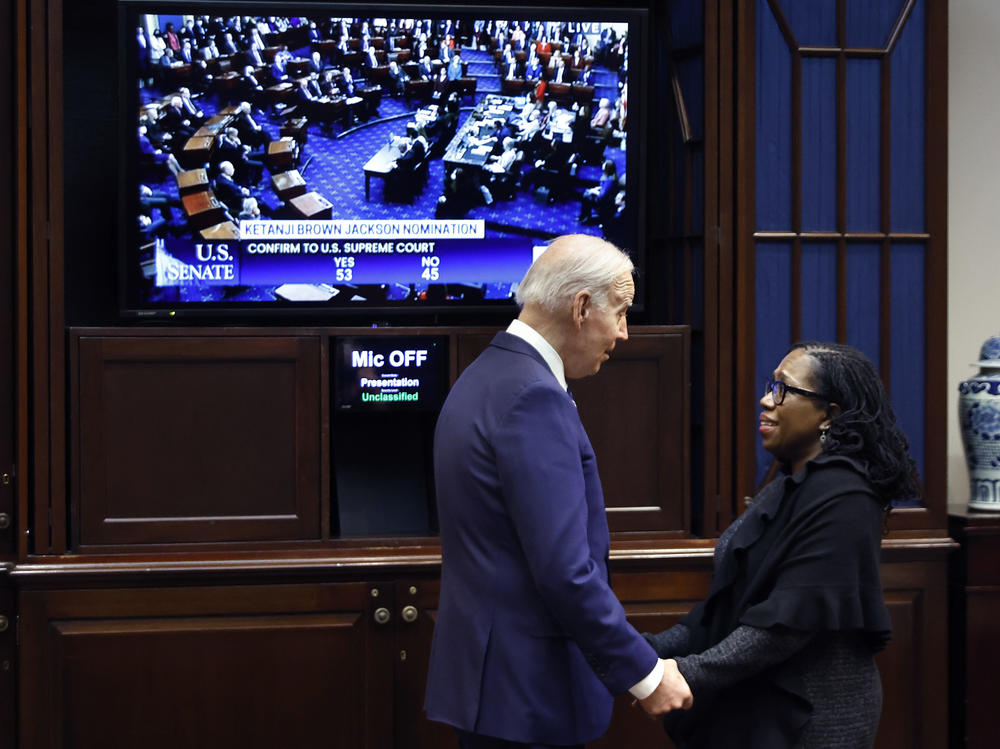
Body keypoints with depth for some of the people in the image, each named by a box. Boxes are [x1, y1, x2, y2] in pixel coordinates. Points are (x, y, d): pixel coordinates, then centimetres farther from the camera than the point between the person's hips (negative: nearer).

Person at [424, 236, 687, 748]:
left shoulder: (483, 378, 12)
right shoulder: (534, 399, -19)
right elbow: (565, 571, -24)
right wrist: (644, 675, -15)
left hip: (482, 673, 10)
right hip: (527, 688, -10)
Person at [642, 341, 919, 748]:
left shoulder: (839, 498, -18)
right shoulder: (789, 487, 11)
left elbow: (790, 619, -24)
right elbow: (732, 597, 9)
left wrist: (691, 673, -27)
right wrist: (655, 650, -1)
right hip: (756, 710, 8)